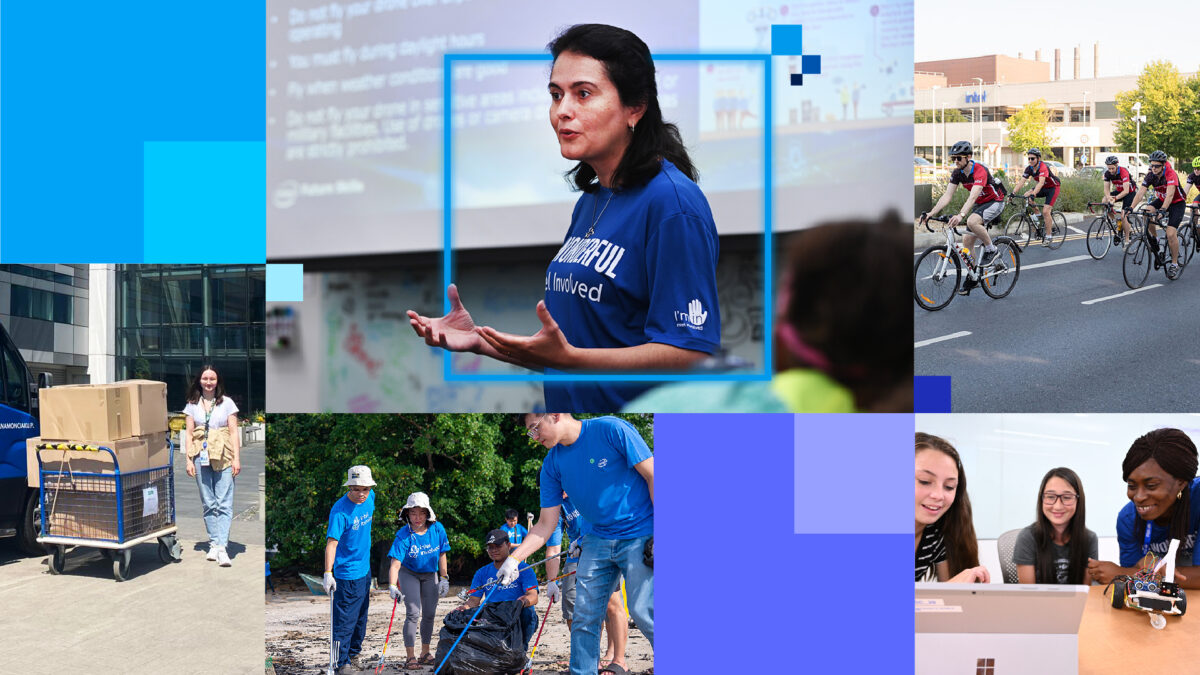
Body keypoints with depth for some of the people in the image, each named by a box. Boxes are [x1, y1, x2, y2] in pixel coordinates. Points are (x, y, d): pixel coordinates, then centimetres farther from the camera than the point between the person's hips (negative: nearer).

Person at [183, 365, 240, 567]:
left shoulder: (227, 403, 5)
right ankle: (214, 544, 12)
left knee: (224, 503, -9)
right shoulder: (192, 405, 10)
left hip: (223, 457, -2)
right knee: (209, 503, 5)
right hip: (201, 457, 2)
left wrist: (237, 459, -4)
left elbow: (233, 432, 3)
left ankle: (222, 547, -15)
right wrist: (189, 460, 2)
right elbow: (189, 434, 10)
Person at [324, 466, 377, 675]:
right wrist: (328, 573, -38)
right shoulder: (340, 511, -24)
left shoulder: (370, 498, -2)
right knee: (345, 620, -4)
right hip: (347, 573, -8)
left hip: (365, 569, 8)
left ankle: (353, 654, 35)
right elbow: (331, 542, -30)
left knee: (361, 617, 20)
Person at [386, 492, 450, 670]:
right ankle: (410, 657, -7)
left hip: (430, 575, 4)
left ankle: (425, 653, 21)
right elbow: (395, 564, -33)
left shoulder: (437, 529, -16)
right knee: (413, 613, -13)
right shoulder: (403, 536, -25)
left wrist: (444, 578, 0)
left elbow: (441, 555, -3)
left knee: (429, 614, 6)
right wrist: (392, 586, -46)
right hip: (409, 574, -3)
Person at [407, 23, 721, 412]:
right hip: (570, 403, 8)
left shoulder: (673, 201, -17)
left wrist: (567, 358, -30)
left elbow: (691, 355, -23)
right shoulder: (590, 202, 9)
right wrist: (480, 341, 2)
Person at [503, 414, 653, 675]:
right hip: (598, 540, 6)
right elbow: (546, 524, 7)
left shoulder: (611, 429, -14)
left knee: (643, 612, -11)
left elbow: (653, 476, -12)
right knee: (584, 614, 3)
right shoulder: (552, 464, 4)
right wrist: (513, 559, -4)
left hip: (640, 535, -6)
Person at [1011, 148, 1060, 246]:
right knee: (1026, 196, -13)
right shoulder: (1029, 169, -10)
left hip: (1053, 187, -7)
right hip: (1043, 188, 7)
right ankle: (1046, 220, 1)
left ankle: (1048, 236, -4)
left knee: (1045, 211, -19)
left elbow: (1041, 182, -44)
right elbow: (1021, 182, -17)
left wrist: (1033, 194, -57)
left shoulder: (1043, 167, -31)